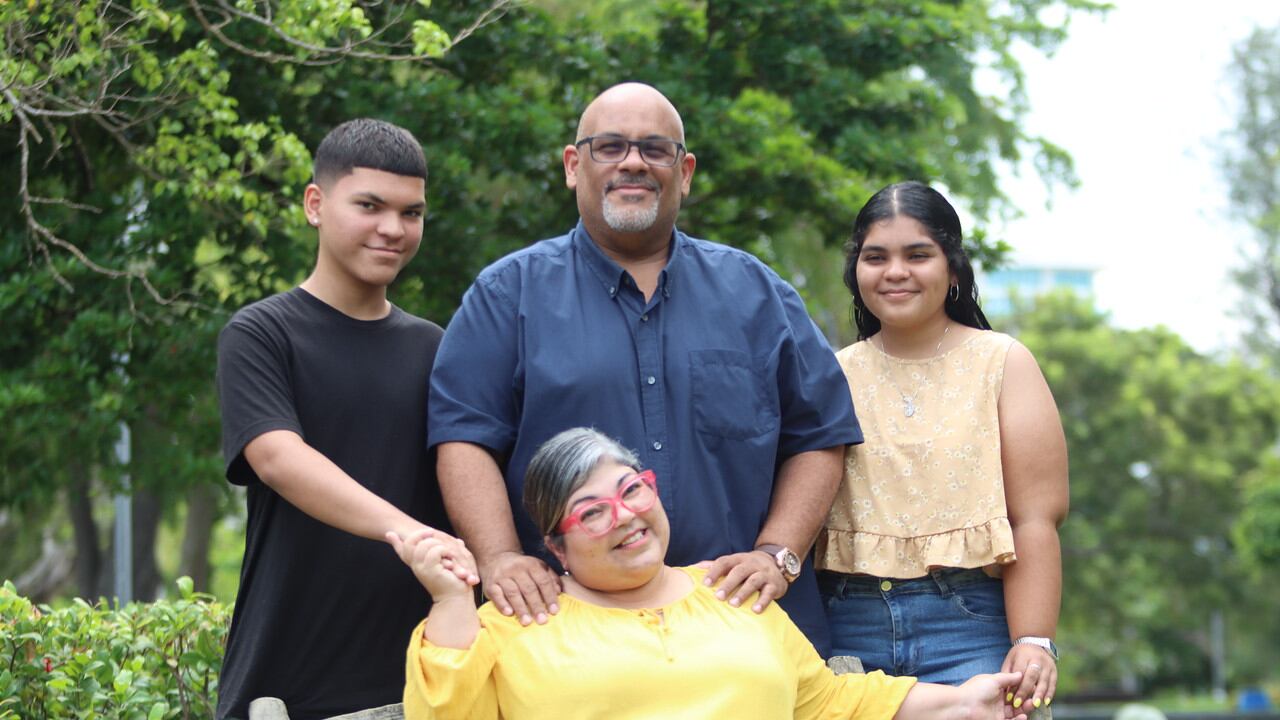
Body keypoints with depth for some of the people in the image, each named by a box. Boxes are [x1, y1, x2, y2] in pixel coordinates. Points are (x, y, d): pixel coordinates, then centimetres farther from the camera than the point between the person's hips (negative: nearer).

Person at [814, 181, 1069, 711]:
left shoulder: (1001, 363, 5)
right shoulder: (835, 375, 12)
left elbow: (1035, 518, -4)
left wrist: (1033, 643, -13)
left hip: (969, 626, -2)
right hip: (849, 627, 2)